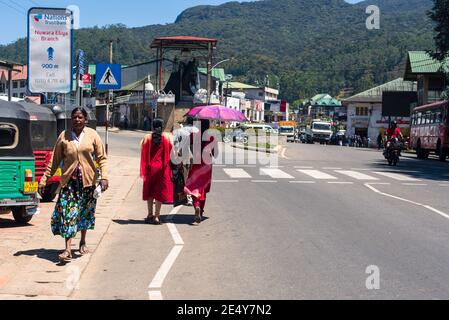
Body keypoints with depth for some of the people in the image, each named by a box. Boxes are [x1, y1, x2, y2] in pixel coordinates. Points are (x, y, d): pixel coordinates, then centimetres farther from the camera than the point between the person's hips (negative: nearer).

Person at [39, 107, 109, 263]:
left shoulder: (92, 135, 1)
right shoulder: (64, 136, 1)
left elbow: (102, 158, 0)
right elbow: (55, 160, 5)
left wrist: (104, 177, -12)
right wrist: (44, 179, 2)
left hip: (88, 179, 1)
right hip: (69, 179, -1)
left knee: (85, 212, 12)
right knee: (67, 213, -10)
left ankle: (83, 242, 32)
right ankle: (68, 249, -12)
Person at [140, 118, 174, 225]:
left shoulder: (147, 138, 2)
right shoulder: (168, 137, -2)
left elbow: (143, 155, 1)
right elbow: (171, 152, -4)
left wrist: (143, 170, 4)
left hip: (150, 167, 2)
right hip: (163, 168, -2)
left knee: (150, 191, 15)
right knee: (160, 191, 3)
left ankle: (150, 215, 18)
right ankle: (157, 216, 1)